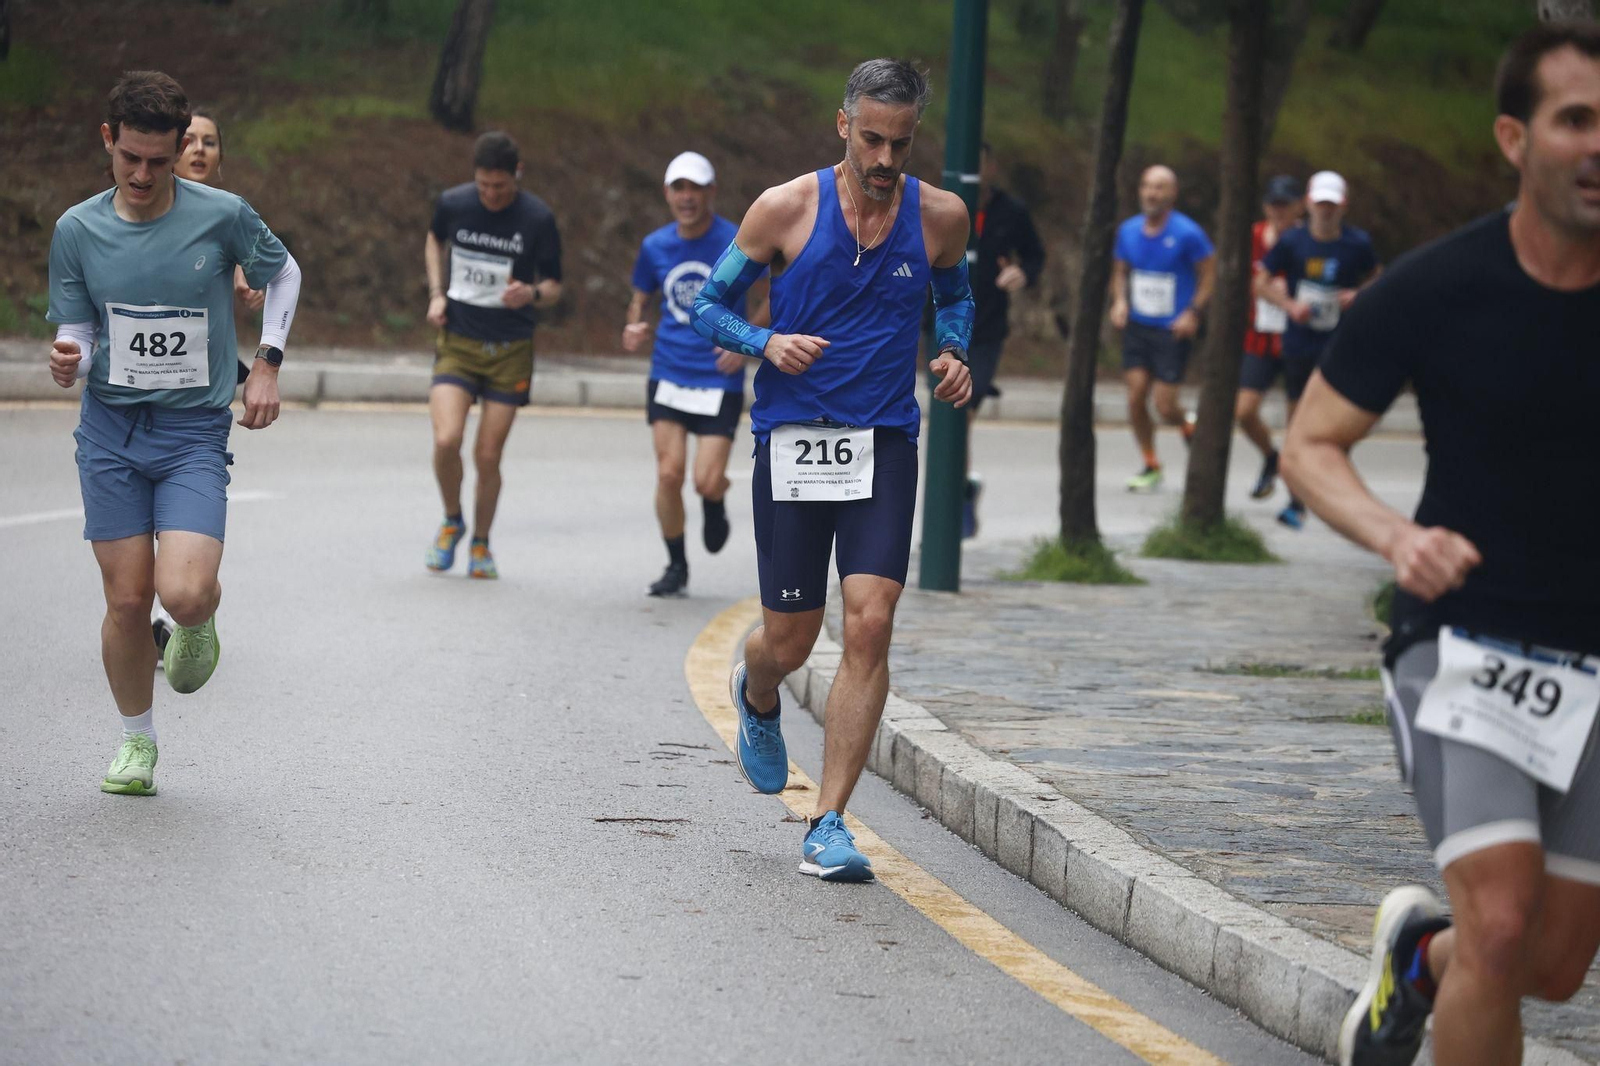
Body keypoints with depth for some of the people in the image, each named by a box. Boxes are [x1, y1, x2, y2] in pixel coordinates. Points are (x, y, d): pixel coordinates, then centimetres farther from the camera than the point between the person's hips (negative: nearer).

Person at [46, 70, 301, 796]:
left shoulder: (222, 216, -7)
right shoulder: (77, 230, -3)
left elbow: (283, 274, 12)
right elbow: (77, 336, 3)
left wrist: (267, 364, 3)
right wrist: (66, 361, -20)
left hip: (196, 431, -2)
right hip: (110, 429, 2)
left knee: (184, 594, -18)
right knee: (127, 600, 1)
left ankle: (198, 626, 20)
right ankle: (136, 741, 22)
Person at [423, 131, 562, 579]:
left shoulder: (538, 218, -10)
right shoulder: (453, 203, -4)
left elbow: (554, 286, 0)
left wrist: (533, 293, -24)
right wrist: (436, 293, 6)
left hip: (511, 349, -1)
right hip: (457, 341, 1)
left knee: (488, 455, -1)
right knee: (446, 440, -17)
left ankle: (480, 544, 23)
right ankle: (452, 521, 11)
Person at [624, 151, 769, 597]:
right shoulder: (655, 246, 3)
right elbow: (640, 296, 18)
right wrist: (635, 327, -5)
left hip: (720, 380, -3)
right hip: (668, 374, 3)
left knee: (707, 482, -10)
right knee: (668, 474, -7)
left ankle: (716, 503, 30)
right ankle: (676, 567, 12)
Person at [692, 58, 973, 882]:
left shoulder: (941, 217, 2)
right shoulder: (785, 210, -5)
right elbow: (708, 305, 3)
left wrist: (953, 355, 3)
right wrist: (765, 344, -16)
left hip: (884, 443, 1)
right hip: (792, 441, -1)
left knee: (869, 626, -13)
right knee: (789, 641, 5)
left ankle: (828, 826, -6)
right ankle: (756, 698, 46)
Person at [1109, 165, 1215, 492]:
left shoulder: (1187, 233, -11)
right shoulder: (1128, 230, 4)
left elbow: (1209, 274, -4)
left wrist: (1193, 312, -14)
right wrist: (1120, 300, -2)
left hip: (1173, 330, -4)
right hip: (1137, 326, 4)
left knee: (1165, 407, -7)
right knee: (1135, 396, -4)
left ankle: (1188, 425, 30)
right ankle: (1151, 465, 13)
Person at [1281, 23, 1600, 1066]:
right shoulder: (1434, 292, -11)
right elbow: (1311, 444, -2)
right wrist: (1396, 534, -22)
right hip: (1468, 647, -3)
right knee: (1499, 928, -21)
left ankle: (1418, 950, 42)